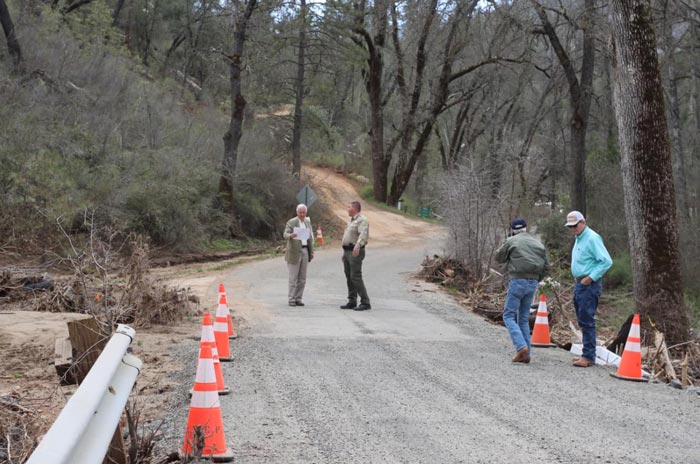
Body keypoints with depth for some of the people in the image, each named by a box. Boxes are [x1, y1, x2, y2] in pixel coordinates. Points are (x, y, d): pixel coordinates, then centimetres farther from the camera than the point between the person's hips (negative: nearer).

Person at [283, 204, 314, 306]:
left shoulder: (308, 222, 15)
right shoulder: (291, 222, -4)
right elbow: (285, 234, -18)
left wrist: (311, 251, 14)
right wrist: (290, 235, -41)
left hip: (305, 251, 6)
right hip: (294, 252, -5)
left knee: (302, 278, 6)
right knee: (293, 278, -4)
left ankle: (298, 298, 11)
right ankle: (291, 299, 1)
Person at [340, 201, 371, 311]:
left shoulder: (362, 220, -12)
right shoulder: (352, 220, 19)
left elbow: (363, 234, -28)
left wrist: (358, 246, -45)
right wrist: (345, 253, 23)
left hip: (355, 252, -10)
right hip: (347, 251, 10)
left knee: (356, 277, -13)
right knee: (349, 277, 9)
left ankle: (365, 303, -10)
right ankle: (352, 302, 14)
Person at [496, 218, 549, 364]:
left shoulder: (511, 241, -2)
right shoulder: (538, 244, 13)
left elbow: (499, 257, 8)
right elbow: (546, 266, 12)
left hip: (518, 281, -6)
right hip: (533, 283, 6)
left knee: (509, 315, 1)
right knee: (524, 318, 14)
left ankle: (521, 347, -18)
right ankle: (526, 354, 11)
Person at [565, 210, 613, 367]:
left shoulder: (592, 238, -15)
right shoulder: (579, 238, 16)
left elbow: (607, 261, -21)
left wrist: (591, 278, -19)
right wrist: (579, 280, 16)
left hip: (589, 285, -10)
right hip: (579, 284, 10)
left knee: (587, 321, -9)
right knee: (583, 321, 13)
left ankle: (588, 356, -7)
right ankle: (588, 354, 20)